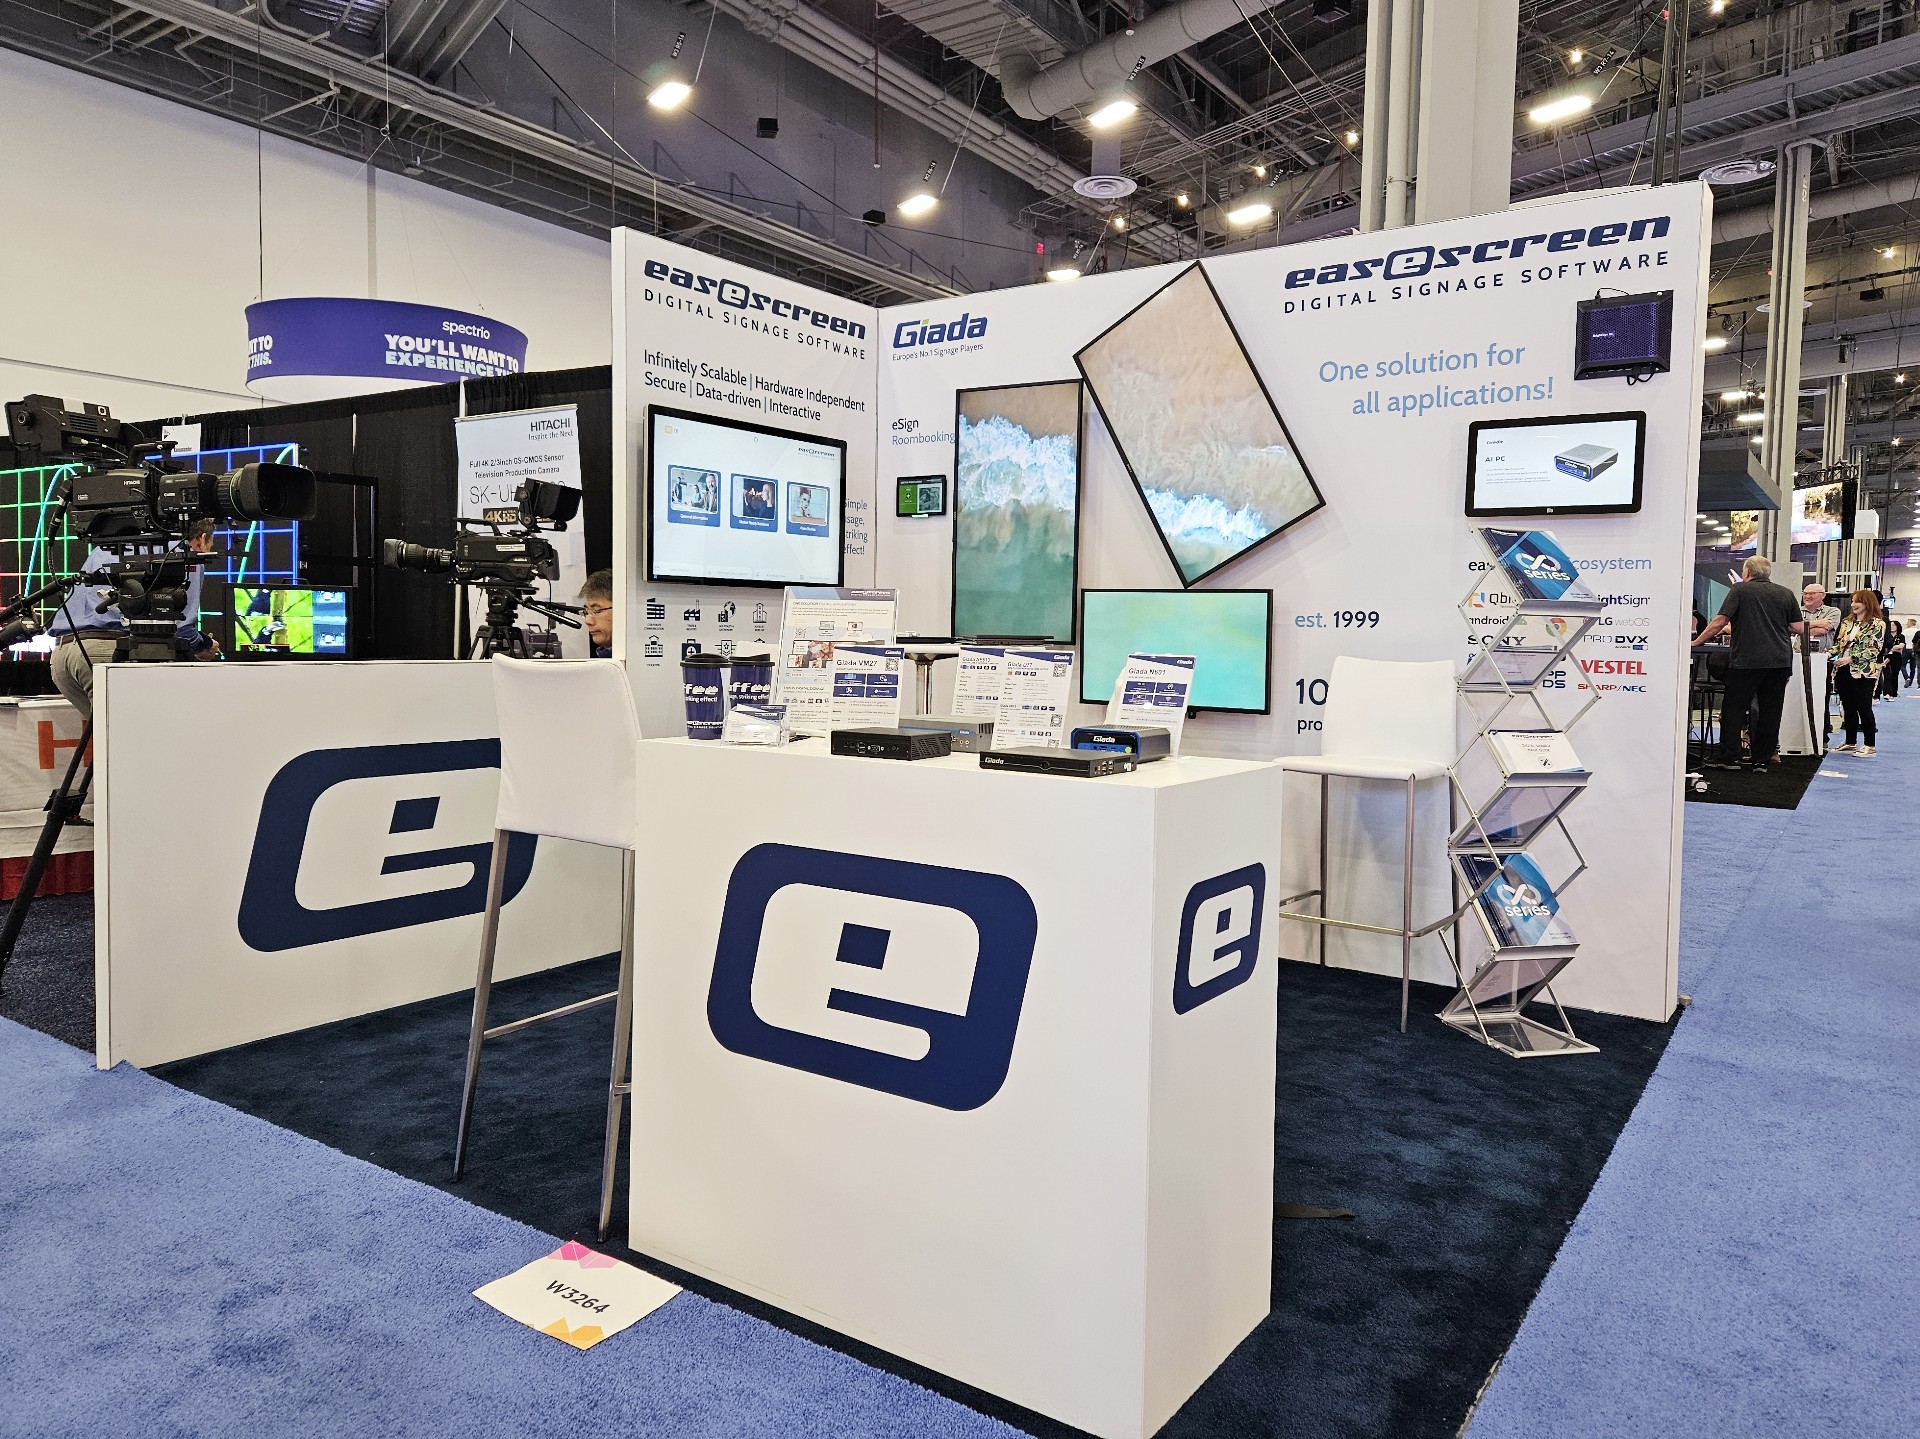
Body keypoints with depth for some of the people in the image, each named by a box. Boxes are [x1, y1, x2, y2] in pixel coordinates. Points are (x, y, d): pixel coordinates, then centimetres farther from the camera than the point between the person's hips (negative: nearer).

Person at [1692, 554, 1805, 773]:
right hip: (1780, 661, 4)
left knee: (1733, 708, 3)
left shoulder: (1740, 590, 0)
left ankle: (1729, 757, 1)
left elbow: (1720, 621, -6)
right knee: (1770, 712, 7)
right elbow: (1799, 628, 10)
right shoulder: (1786, 594, 11)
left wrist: (1698, 642, 2)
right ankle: (1762, 761, 9)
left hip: (1747, 660, -4)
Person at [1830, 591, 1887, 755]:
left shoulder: (1877, 624, -5)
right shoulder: (1846, 622, 14)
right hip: (1844, 671, 6)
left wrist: (1850, 659, -20)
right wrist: (1832, 655, -2)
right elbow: (1837, 644, 18)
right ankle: (1850, 742, 18)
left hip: (1863, 672, -6)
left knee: (1864, 708, -3)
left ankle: (1869, 745, 4)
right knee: (1848, 708, 10)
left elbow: (1874, 650, -13)